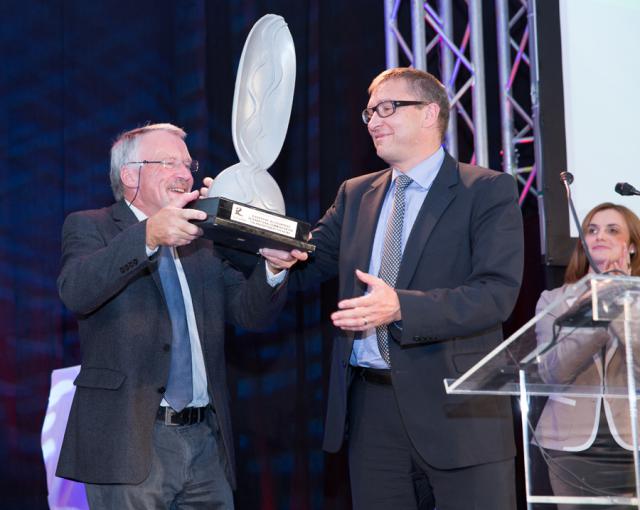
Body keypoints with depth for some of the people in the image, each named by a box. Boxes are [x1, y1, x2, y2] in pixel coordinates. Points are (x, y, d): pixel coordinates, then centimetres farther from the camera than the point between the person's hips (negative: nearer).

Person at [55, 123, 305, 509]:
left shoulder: (203, 240, 17)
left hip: (207, 440, 5)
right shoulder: (90, 227, 2)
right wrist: (148, 235, -31)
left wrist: (273, 269, -12)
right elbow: (75, 291, -19)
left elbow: (250, 311, 9)